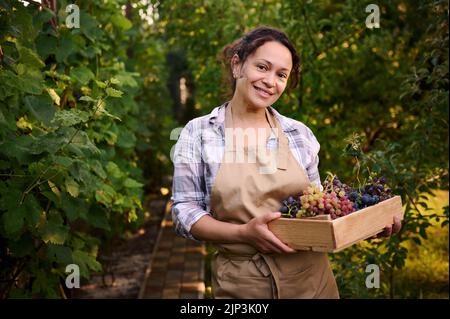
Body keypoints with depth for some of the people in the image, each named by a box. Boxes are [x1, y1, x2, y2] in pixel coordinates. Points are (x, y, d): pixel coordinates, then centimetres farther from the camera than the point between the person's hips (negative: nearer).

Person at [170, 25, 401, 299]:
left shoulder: (301, 134, 2)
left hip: (310, 278, 3)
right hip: (241, 285, -2)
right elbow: (184, 213, -7)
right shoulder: (198, 133, -5)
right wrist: (244, 233, -22)